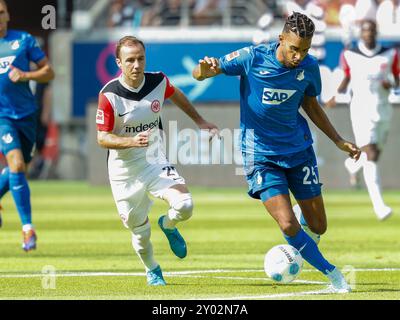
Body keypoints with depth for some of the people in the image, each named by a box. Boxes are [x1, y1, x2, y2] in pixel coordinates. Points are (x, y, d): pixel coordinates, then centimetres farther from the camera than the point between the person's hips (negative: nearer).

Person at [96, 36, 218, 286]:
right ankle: (152, 270, 40)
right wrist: (132, 141, -32)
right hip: (124, 171, -2)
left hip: (156, 163, 2)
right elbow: (102, 137, -15)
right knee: (140, 232, 6)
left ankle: (168, 225, 16)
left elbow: (176, 95, 17)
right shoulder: (109, 95, -19)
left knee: (185, 206, -23)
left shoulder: (158, 82, -8)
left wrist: (200, 121, 23)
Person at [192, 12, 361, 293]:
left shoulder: (309, 67, -5)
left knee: (318, 227, 5)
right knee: (288, 225, -18)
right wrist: (205, 69, -34)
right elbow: (199, 74, -10)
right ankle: (333, 275, -1)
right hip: (261, 155, -3)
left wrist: (339, 141, 13)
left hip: (299, 150, 3)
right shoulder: (252, 58, -15)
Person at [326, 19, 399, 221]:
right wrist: (336, 96, 1)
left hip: (383, 111, 3)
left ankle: (352, 164, 56)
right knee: (371, 157, -17)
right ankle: (379, 206, -21)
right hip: (361, 111, -3)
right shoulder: (350, 55, -2)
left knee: (374, 156, 18)